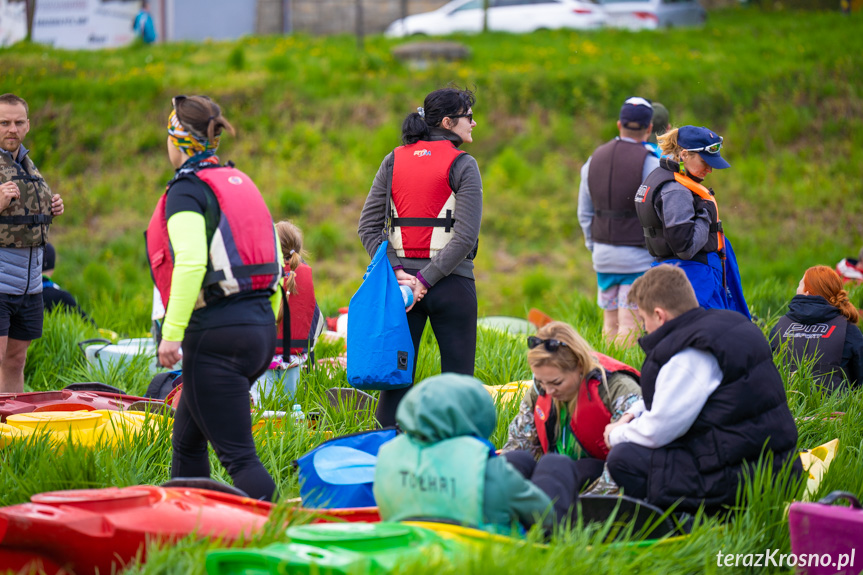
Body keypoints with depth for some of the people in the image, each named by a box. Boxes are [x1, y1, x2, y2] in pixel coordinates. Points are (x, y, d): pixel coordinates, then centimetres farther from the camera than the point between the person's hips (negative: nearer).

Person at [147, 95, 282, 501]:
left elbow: (190, 262, -22)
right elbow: (274, 260, 16)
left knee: (236, 453, -8)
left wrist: (172, 332, -22)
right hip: (261, 327, 9)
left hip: (217, 332, -9)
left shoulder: (187, 189, -7)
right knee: (187, 439, 22)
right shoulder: (240, 182, 16)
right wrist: (268, 324, 22)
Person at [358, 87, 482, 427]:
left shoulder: (393, 161, 8)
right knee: (457, 378, 2)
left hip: (402, 281, 4)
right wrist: (425, 280, -13)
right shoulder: (462, 165, -6)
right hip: (452, 283, -4)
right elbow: (465, 236, -15)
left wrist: (398, 271, -5)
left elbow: (368, 227, 2)